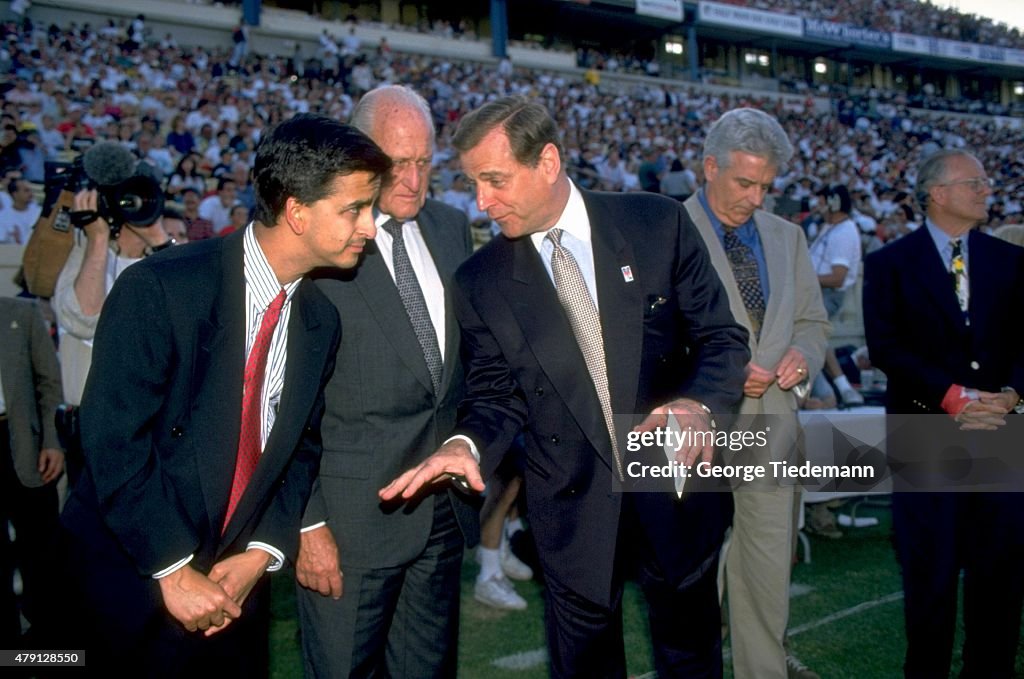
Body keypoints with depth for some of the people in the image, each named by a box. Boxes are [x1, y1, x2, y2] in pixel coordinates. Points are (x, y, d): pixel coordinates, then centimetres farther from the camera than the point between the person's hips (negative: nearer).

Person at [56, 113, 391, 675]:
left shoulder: (321, 322, 0)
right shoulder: (161, 287, -18)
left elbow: (302, 448, 6)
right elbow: (113, 438, -19)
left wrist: (262, 552, -6)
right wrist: (174, 570, -18)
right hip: (131, 578, -4)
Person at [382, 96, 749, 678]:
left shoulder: (658, 223, -9)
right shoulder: (481, 281, -6)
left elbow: (723, 338, -5)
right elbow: (496, 395, 1)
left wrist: (698, 404, -24)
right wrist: (468, 444, -21)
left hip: (677, 486, 0)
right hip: (574, 506, 0)